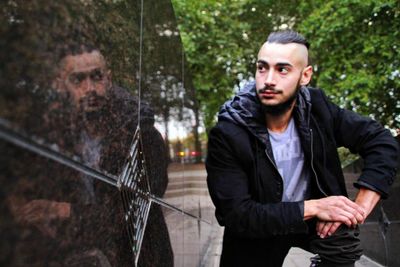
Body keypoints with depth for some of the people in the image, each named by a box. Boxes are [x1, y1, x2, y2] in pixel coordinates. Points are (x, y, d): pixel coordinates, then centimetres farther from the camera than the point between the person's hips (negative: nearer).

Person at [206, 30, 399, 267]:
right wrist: (313, 207, -33)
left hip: (309, 218, 1)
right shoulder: (227, 135, -25)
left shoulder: (316, 108, -15)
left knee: (342, 234, -25)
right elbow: (236, 214, -27)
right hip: (257, 233, 0)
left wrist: (359, 208, -24)